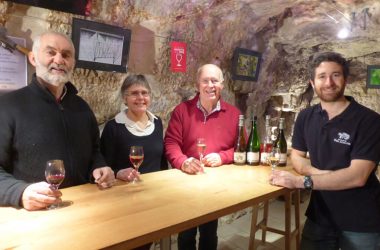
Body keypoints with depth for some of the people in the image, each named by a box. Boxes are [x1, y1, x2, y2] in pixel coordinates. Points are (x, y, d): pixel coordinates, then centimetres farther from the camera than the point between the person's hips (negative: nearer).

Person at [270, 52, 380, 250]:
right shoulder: (305, 117, 1)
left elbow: (358, 176, -23)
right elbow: (296, 156, 8)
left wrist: (301, 181, -28)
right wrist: (318, 173, -15)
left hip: (360, 224, -4)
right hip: (319, 216, 4)